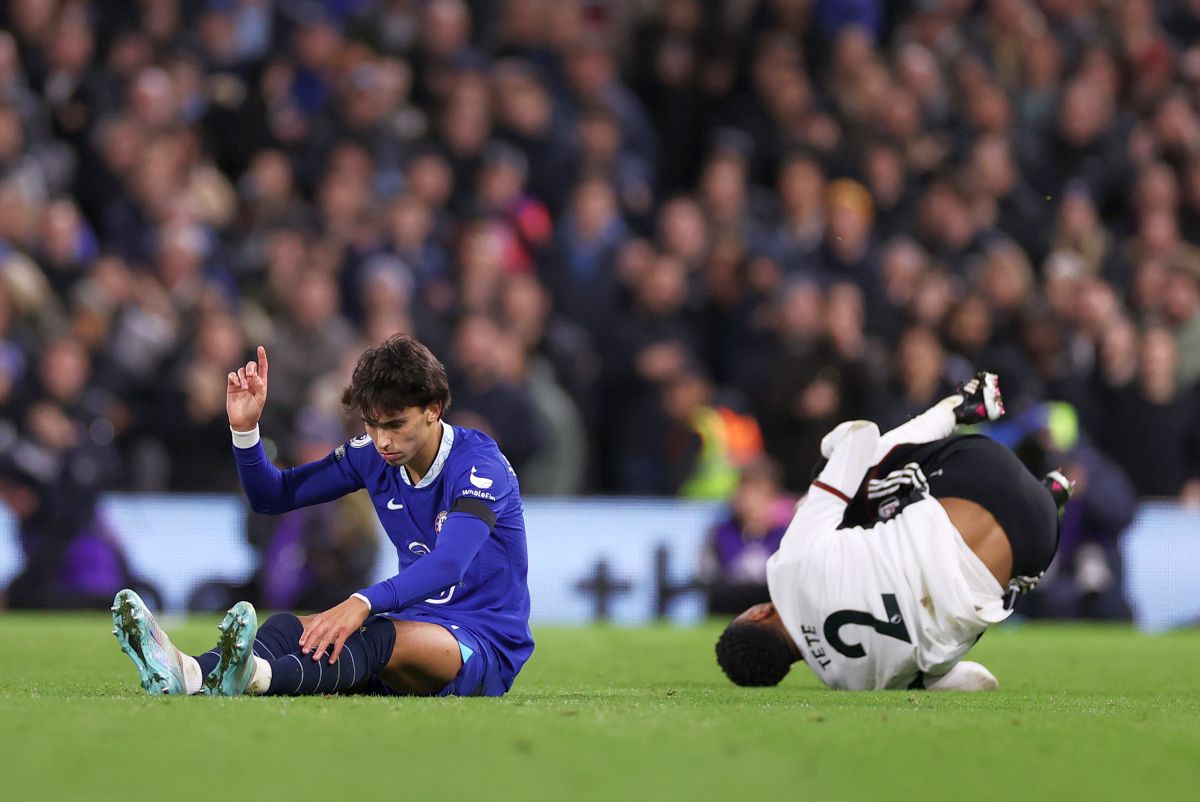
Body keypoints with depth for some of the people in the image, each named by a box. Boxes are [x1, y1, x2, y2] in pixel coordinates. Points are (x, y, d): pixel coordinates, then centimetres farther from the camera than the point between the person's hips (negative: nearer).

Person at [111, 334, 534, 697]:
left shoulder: (479, 464, -17)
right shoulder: (373, 456, 5)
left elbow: (449, 562, -34)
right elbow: (272, 495, 14)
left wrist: (363, 604, -49)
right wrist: (245, 428, -7)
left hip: (485, 645, -6)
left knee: (381, 638, -38)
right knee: (291, 628, -23)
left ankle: (257, 677, -69)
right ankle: (191, 675, -55)